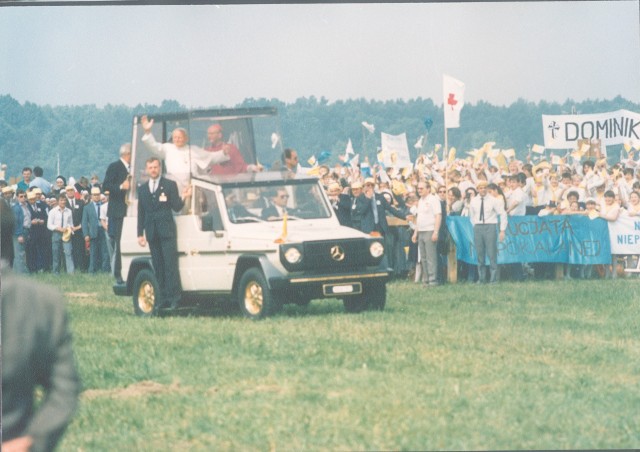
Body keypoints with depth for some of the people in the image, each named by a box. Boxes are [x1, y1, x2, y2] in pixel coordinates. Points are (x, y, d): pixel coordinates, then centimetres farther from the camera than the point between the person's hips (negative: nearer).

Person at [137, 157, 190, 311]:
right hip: (152, 233, 4)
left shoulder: (170, 185, 5)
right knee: (158, 267, 3)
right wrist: (140, 234, 11)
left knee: (171, 265, -10)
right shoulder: (142, 189, 16)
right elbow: (141, 213, 16)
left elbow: (176, 207, 1)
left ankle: (173, 298, -12)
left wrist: (182, 197, -18)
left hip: (167, 231, -4)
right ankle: (162, 299, 4)